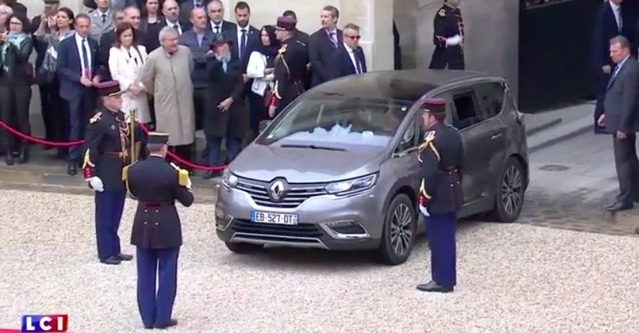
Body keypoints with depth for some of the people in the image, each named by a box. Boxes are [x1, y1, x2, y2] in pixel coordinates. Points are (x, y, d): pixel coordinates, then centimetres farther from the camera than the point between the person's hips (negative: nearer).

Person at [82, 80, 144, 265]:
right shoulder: (98, 121, -17)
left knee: (116, 215, 16)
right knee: (105, 216, 2)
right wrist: (91, 175, -23)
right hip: (107, 176, -8)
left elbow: (135, 139, 22)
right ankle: (105, 253, 9)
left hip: (122, 174, 8)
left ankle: (115, 250, 25)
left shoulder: (121, 117, 7)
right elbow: (90, 151, -20)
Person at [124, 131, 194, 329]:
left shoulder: (134, 170, -5)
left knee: (145, 274, 11)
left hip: (143, 225, 4)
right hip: (166, 227, -3)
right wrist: (186, 185, 11)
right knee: (166, 273, 7)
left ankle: (147, 318, 14)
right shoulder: (172, 172, -16)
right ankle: (162, 318, 8)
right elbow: (187, 201, -7)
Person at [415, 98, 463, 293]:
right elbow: (460, 164, 15)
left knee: (438, 240, -1)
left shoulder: (432, 140, -20)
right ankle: (447, 279, 22)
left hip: (438, 199, -9)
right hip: (453, 196, 9)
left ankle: (441, 281, 3)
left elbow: (429, 174, -24)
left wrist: (425, 199, -19)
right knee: (447, 239, 15)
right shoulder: (454, 134, 8)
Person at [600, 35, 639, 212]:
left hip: (623, 124, -10)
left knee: (623, 161, -4)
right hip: (620, 121, 10)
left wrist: (622, 127, -22)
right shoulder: (622, 67, 9)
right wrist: (607, 114, 14)